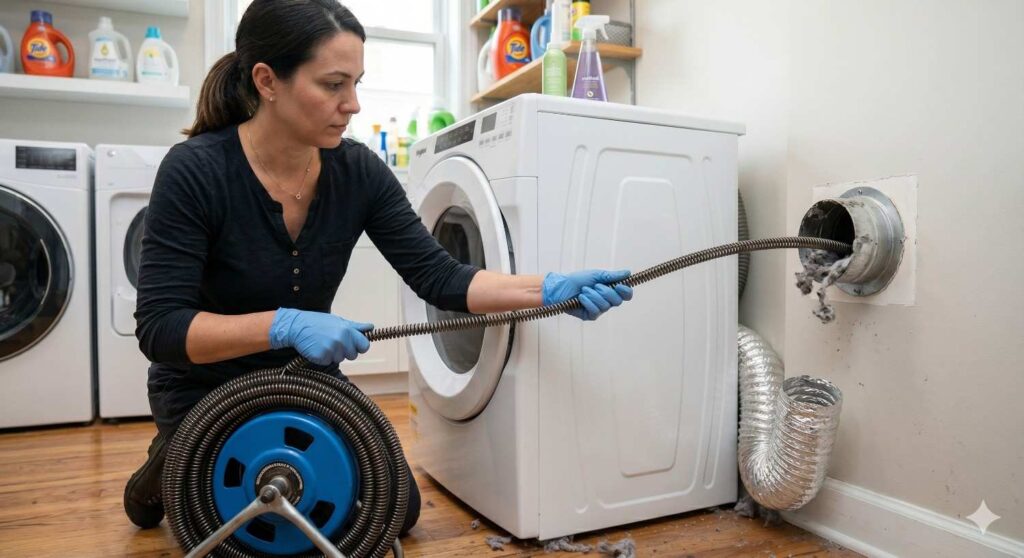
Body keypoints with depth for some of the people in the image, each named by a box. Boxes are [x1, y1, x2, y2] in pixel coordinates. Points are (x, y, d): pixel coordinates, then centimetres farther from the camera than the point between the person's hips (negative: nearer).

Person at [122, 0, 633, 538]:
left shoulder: (358, 170, -14)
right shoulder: (194, 171, -26)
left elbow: (439, 278, -15)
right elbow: (159, 328, -26)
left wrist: (550, 289, -28)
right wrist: (286, 325, -39)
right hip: (207, 393, -4)